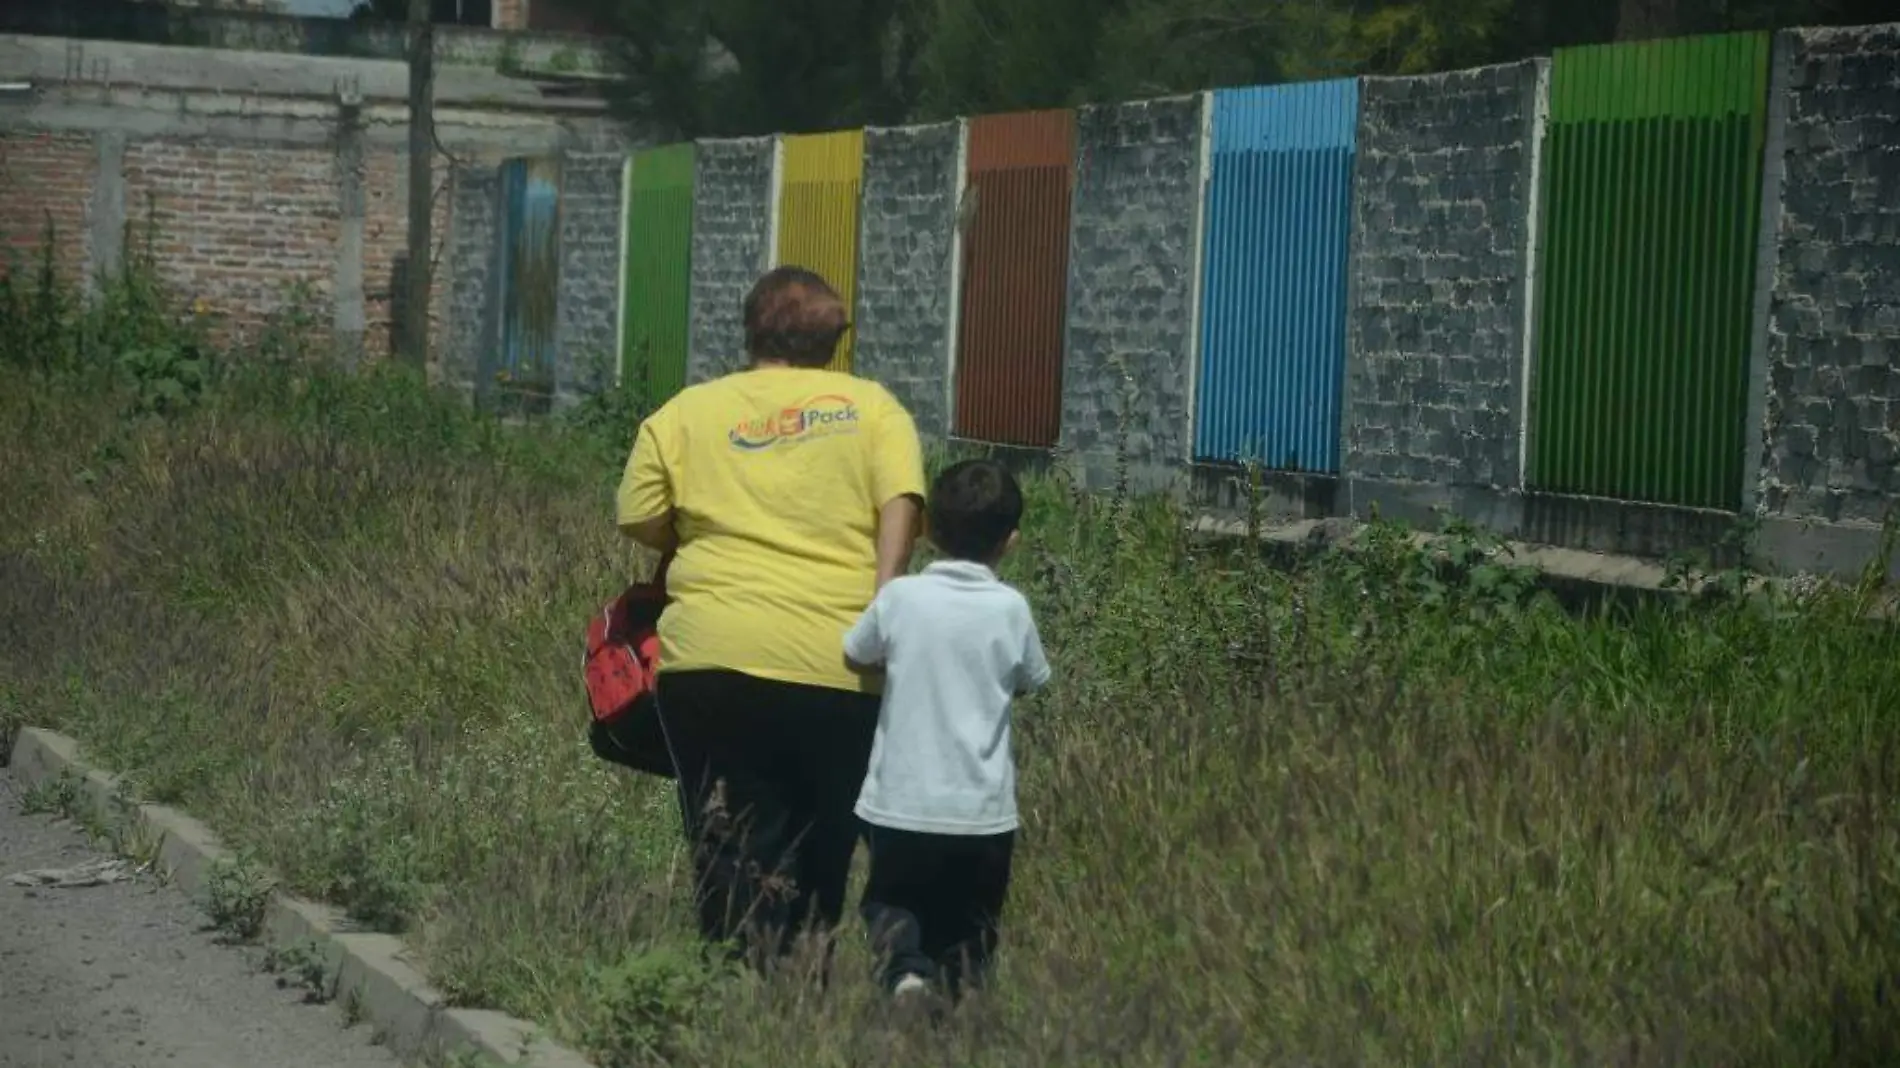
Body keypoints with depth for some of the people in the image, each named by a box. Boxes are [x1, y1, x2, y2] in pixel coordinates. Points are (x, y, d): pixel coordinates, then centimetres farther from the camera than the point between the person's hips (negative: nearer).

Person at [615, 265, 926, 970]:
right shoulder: (871, 405, 7)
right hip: (839, 669, 0)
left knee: (735, 859, 6)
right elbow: (901, 502, -7)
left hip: (711, 658, 0)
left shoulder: (684, 412, 9)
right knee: (820, 860, 11)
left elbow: (639, 523, 7)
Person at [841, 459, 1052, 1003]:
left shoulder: (899, 597, -6)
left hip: (901, 804, 0)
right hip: (982, 810, 0)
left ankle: (902, 961, -11)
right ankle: (959, 976, -9)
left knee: (888, 901, 19)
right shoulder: (1010, 609, -5)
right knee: (970, 925, 19)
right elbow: (1030, 681, 9)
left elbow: (854, 656, 8)